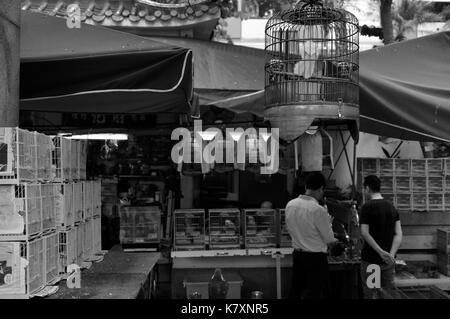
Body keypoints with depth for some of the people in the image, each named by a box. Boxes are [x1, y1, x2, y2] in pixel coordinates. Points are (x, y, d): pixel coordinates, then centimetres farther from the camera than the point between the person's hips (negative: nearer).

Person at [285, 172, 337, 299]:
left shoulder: (290, 205, -3)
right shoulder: (319, 210, -21)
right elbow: (329, 239, -11)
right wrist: (328, 222, 5)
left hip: (297, 255, 6)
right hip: (316, 257, -6)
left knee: (296, 291, 17)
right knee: (314, 293, 6)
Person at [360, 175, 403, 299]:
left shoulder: (367, 207, -11)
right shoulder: (391, 207, 6)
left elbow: (365, 233, -20)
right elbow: (398, 235, -1)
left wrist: (381, 251, -19)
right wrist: (391, 254, -10)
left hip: (371, 259, -5)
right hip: (388, 261, 5)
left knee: (370, 294, 5)